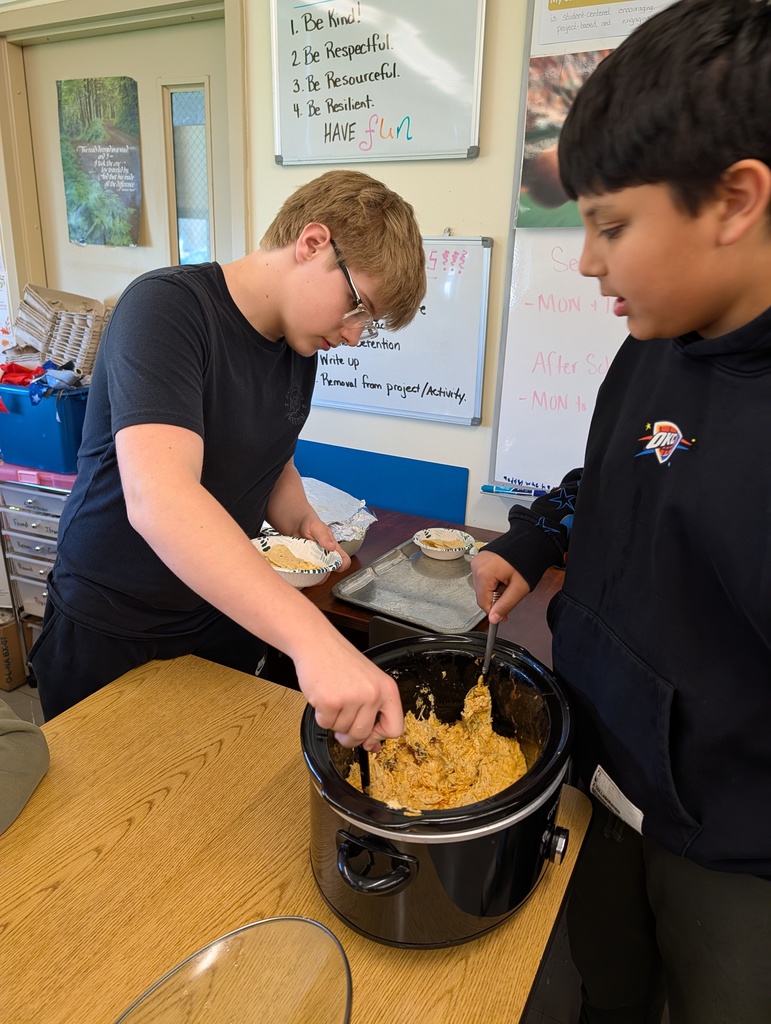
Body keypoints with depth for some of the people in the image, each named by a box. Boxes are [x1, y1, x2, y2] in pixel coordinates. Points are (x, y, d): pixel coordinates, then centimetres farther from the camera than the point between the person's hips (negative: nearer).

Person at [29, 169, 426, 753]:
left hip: (227, 621, 6)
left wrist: (301, 521, -9)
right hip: (110, 639, -5)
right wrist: (314, 639, -49)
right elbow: (157, 497, -40)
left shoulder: (301, 345, -1)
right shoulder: (166, 307, -25)